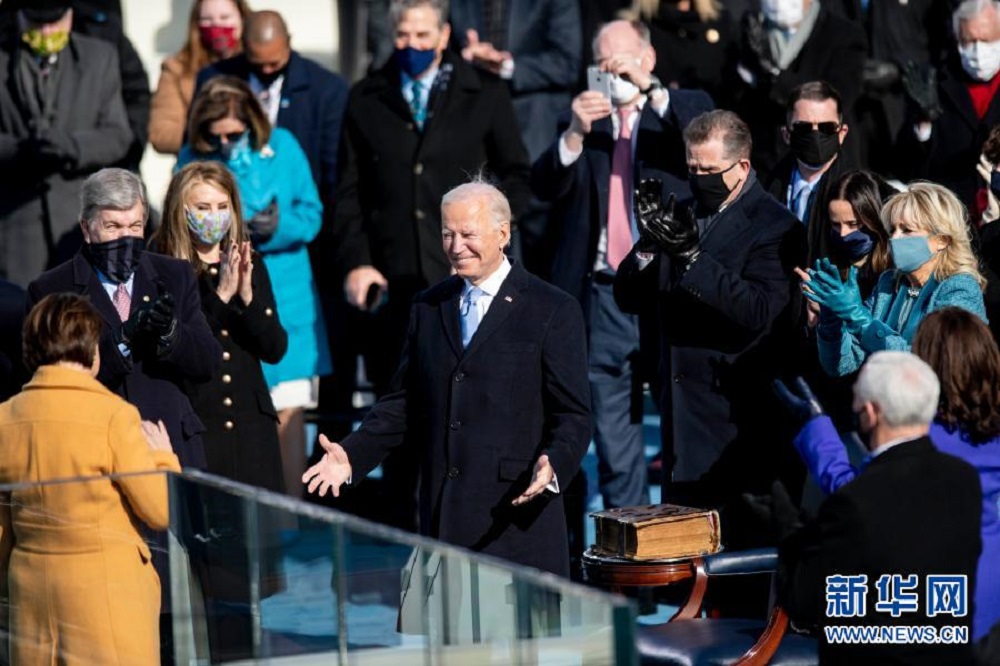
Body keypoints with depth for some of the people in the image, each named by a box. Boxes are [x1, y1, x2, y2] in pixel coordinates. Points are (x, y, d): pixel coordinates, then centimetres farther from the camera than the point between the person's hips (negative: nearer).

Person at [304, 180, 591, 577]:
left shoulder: (553, 311, -1)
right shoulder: (428, 308, 15)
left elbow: (572, 415, -4)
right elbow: (404, 403, 18)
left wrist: (553, 466, -23)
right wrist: (352, 455, 4)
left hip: (517, 513, -4)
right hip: (442, 515, 4)